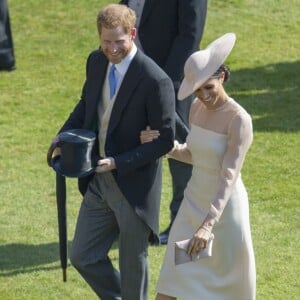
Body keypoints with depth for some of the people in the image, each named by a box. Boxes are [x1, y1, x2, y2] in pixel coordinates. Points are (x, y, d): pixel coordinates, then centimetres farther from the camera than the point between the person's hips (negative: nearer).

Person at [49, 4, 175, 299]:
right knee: (82, 256, 13)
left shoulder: (154, 81, -22)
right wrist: (65, 135, -1)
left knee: (132, 265, 8)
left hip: (134, 185, -7)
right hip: (98, 181, 7)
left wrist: (118, 162, -24)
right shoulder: (96, 62, 0)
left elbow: (165, 140, -18)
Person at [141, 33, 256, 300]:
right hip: (194, 203, 6)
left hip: (225, 208, -6)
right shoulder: (197, 108, 0)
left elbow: (229, 177, -30)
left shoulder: (239, 120, -23)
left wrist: (208, 226, -40)